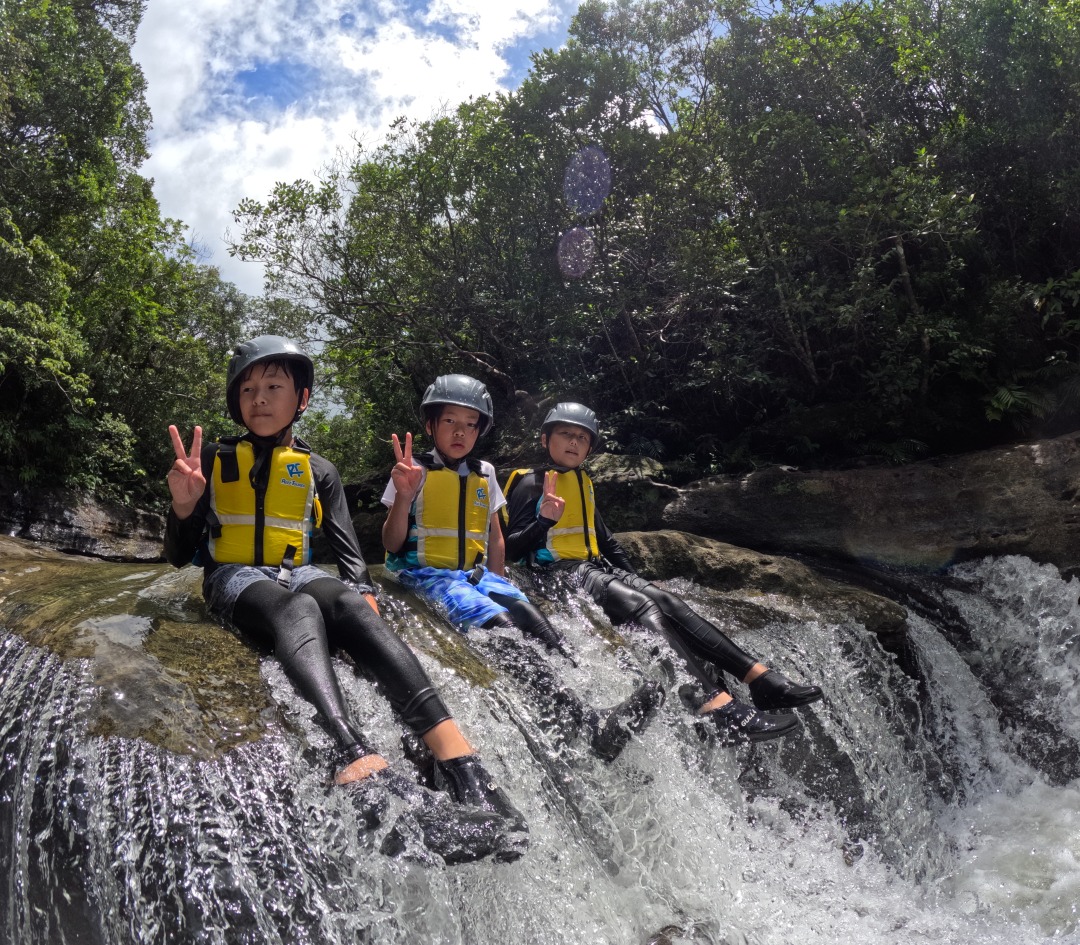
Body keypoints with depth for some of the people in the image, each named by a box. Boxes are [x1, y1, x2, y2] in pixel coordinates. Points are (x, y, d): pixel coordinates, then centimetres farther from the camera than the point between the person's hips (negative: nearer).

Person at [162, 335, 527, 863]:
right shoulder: (215, 461, 12)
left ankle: (453, 754, -54)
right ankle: (355, 756, -66)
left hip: (299, 574, 2)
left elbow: (349, 553, 11)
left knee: (349, 605, -35)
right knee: (298, 608, -38)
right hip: (235, 579, -2)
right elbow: (179, 557, 9)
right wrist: (183, 506, -11)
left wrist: (364, 596, -10)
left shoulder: (317, 471, 16)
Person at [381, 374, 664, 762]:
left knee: (529, 617, -27)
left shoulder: (484, 474, 14)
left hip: (476, 575, 6)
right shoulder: (414, 471, 0)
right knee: (500, 626, -32)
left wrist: (498, 586, 8)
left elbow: (496, 540, 21)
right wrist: (403, 496, -18)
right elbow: (392, 544, -2)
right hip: (426, 574, -6)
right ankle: (585, 723, -48)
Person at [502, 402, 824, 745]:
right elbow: (511, 548, -9)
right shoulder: (531, 484, -1)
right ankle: (717, 705, -48)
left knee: (666, 601, -16)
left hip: (595, 567, 8)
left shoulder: (583, 484, 23)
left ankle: (760, 677, -26)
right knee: (641, 606, -30)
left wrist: (635, 578, 19)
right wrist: (544, 521, -26)